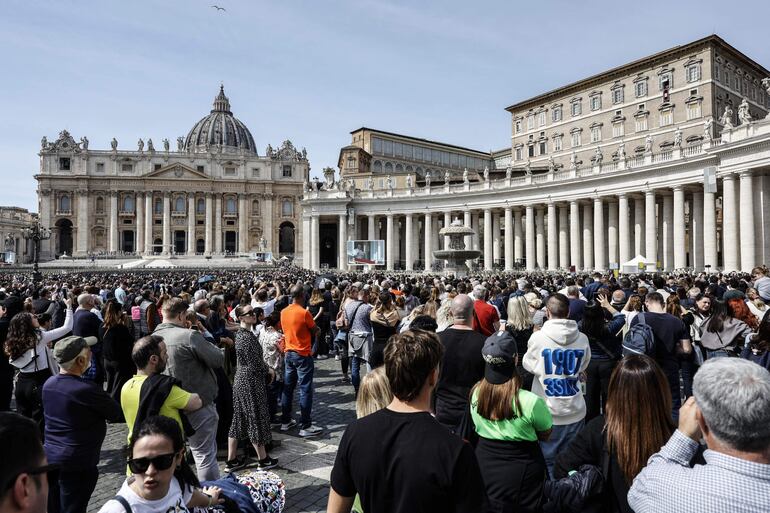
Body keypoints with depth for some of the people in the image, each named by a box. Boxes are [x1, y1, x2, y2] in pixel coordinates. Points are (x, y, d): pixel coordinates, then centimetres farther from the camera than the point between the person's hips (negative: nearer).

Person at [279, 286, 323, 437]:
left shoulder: (283, 312, 4)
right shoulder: (304, 313, -17)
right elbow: (315, 331, -7)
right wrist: (316, 328, 12)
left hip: (288, 353, 7)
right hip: (303, 355, -7)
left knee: (288, 388, 14)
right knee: (306, 390, -2)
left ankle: (285, 421, 23)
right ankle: (305, 426, 1)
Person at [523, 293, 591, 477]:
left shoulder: (538, 337, -15)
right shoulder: (582, 339, -5)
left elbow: (528, 365, 2)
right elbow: (583, 366, 11)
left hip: (548, 412, -3)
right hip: (575, 412, 3)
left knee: (547, 462, 12)